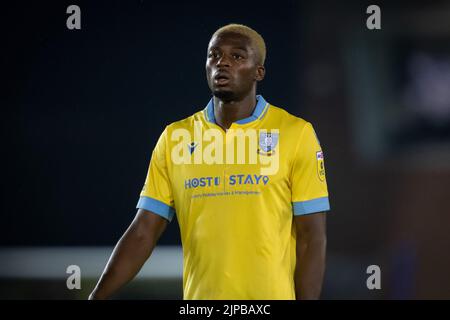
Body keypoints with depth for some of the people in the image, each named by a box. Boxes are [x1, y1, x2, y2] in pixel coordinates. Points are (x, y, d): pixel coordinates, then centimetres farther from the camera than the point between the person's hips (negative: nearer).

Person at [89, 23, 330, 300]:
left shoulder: (296, 133, -3)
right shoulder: (175, 137, 5)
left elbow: (312, 236, -4)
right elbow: (143, 233, 4)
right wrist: (97, 297, -5)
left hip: (274, 296, -2)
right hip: (199, 296, 2)